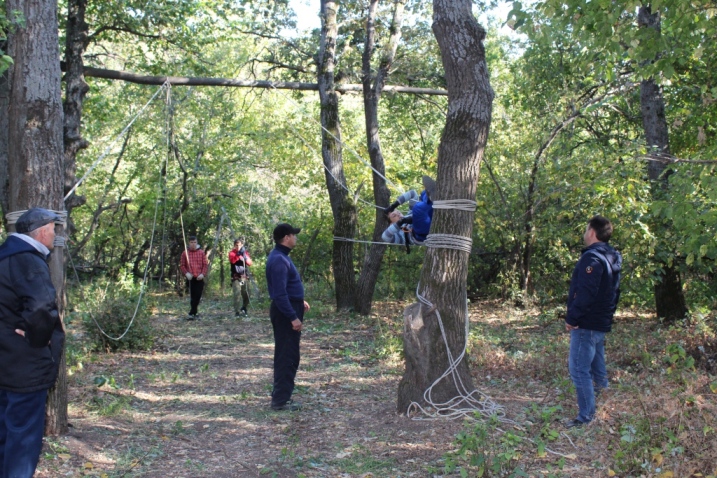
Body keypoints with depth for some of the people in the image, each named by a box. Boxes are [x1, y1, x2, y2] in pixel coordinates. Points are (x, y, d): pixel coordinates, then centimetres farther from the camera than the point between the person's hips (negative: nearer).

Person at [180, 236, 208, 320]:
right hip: (190, 278, 0)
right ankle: (194, 313, 10)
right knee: (193, 296, 1)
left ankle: (192, 313, -2)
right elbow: (182, 265, 6)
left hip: (199, 278, 1)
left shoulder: (201, 252, 5)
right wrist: (186, 273, -9)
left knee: (197, 296, -4)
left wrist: (203, 274, -11)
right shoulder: (185, 253, 4)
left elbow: (205, 265, 4)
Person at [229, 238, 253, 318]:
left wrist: (245, 256, -15)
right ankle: (237, 312, -13)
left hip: (245, 277, 4)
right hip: (236, 277, -3)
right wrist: (239, 255, -32)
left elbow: (249, 263, 0)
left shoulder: (245, 252, 11)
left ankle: (243, 309, 28)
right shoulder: (232, 252, 1)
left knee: (246, 295, 6)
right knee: (237, 294, -15)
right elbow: (232, 260, -19)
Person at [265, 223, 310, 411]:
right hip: (285, 313, -11)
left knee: (288, 355, 17)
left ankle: (280, 395, 26)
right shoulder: (278, 260, -20)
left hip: (289, 309, 11)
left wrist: (299, 301, 24)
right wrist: (293, 317, -25)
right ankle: (280, 400, 0)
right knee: (286, 356, -6)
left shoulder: (281, 256, 13)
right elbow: (279, 293, -25)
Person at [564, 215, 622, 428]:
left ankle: (585, 417, -3)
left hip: (586, 325, -10)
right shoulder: (612, 258, 13)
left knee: (579, 369, -6)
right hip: (602, 323, 10)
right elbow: (614, 292, 19)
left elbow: (585, 293, -26)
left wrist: (572, 318, -18)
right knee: (596, 365, 24)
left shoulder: (592, 258, -19)